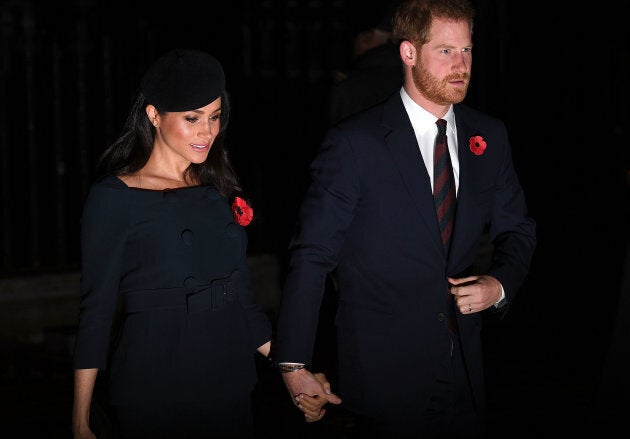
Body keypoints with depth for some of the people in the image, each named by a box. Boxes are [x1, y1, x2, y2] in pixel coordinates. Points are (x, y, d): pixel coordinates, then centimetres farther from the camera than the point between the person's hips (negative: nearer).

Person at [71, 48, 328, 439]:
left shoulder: (219, 189, 9)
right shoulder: (115, 197, -6)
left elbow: (242, 296, 12)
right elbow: (97, 308, -6)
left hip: (231, 381, 5)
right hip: (156, 387, -5)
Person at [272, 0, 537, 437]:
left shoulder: (489, 136, 5)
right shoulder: (354, 143, -11)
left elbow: (517, 229, 17)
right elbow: (312, 255, -12)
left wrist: (500, 284, -5)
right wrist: (293, 366, -16)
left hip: (464, 369, 5)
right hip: (383, 374, -5)